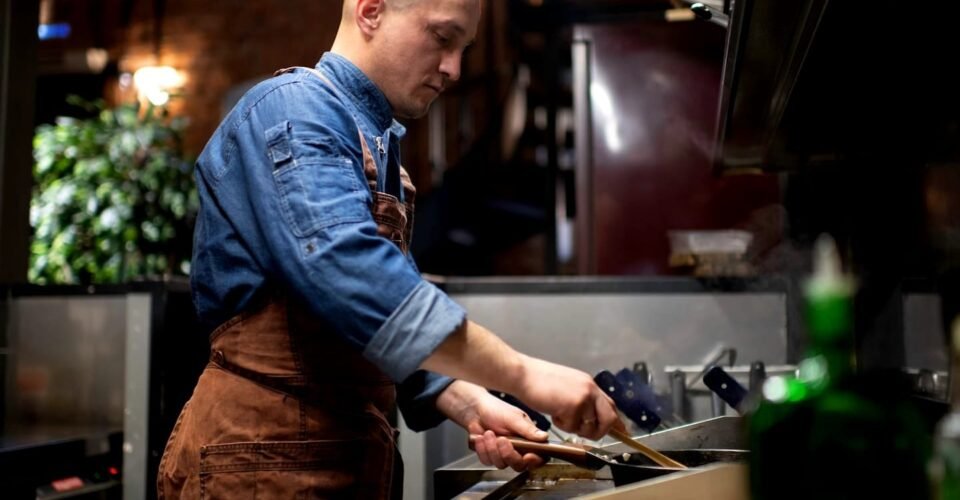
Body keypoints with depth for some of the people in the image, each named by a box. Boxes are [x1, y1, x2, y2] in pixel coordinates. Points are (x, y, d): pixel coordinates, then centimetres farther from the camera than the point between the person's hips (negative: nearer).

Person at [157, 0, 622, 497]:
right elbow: (349, 274, -29)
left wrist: (469, 404, -1)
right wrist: (521, 374, -26)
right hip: (263, 456, -9)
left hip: (352, 455, 9)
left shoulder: (375, 147, 15)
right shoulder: (293, 107, -13)